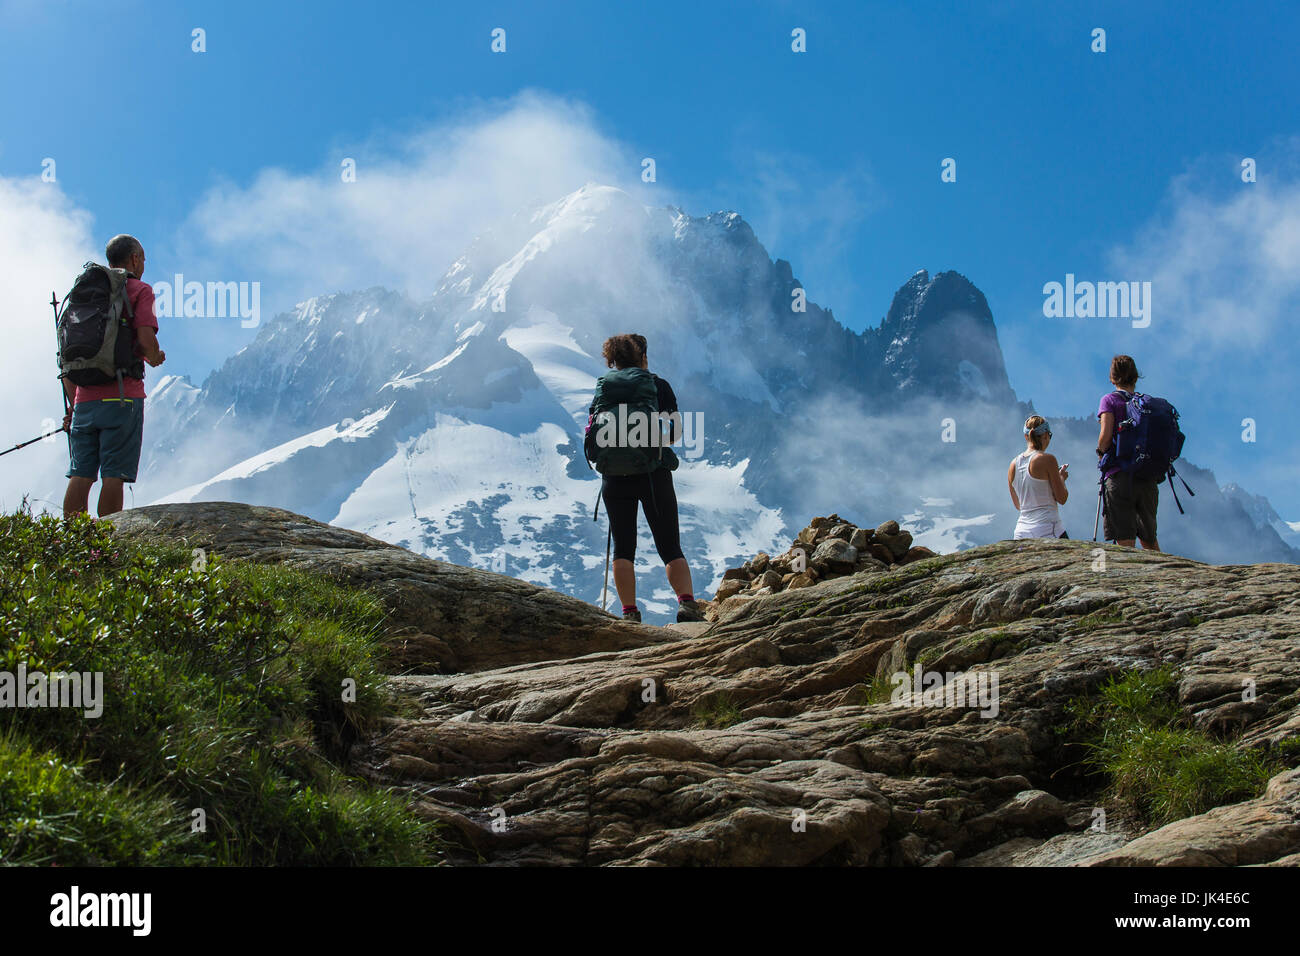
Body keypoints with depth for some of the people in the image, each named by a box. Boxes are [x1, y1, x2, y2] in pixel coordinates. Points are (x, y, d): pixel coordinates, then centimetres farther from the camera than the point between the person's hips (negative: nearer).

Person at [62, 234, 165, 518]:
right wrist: (155, 358, 9)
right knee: (113, 475, -7)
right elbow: (145, 339, -14)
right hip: (122, 395, -5)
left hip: (85, 398, 5)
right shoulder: (139, 290, 1)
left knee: (80, 475, 2)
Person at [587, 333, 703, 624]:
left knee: (623, 548, 7)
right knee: (670, 548, 2)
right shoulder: (658, 385, 3)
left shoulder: (602, 388, 9)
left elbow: (591, 434, 6)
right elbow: (676, 431, -2)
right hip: (653, 474, -2)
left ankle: (629, 612, -6)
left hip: (615, 477, 2)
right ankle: (687, 602, -19)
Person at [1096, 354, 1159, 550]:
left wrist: (1100, 452, 7)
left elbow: (1106, 435, -12)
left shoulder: (1110, 400, 1)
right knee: (1150, 539, 17)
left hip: (1119, 476, -4)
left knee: (1125, 541, -7)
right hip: (1147, 478, 4)